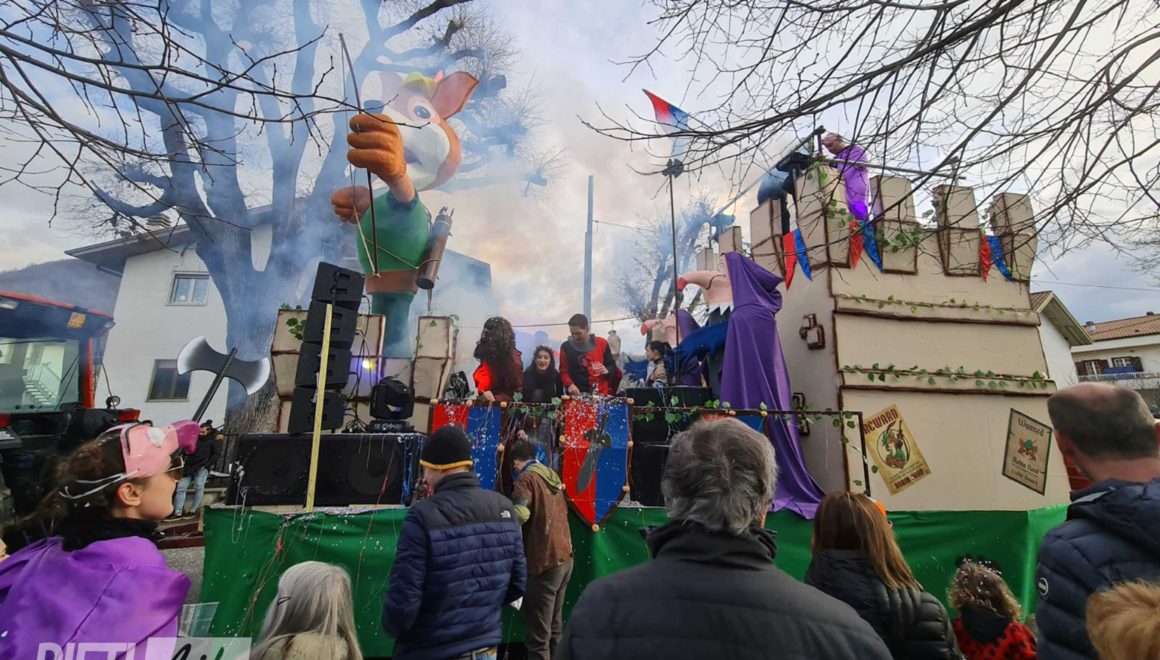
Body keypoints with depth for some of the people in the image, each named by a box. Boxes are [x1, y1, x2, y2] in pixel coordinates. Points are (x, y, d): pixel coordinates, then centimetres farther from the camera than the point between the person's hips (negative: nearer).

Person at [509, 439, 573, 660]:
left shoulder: (526, 478, -9)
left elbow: (520, 513, -26)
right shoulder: (552, 476, 13)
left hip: (545, 561, -8)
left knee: (538, 633, 0)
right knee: (554, 627, 21)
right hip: (564, 557, 8)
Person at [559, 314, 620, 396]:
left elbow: (612, 366, 9)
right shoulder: (566, 347, 1)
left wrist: (607, 370, -13)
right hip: (577, 395, -1)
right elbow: (563, 371, 3)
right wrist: (569, 384, -15)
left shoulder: (601, 343, 2)